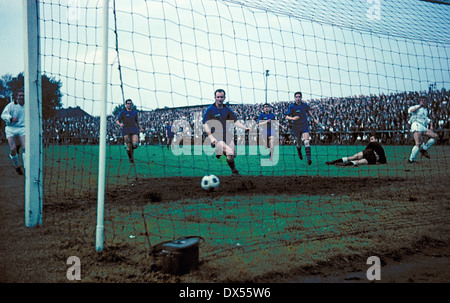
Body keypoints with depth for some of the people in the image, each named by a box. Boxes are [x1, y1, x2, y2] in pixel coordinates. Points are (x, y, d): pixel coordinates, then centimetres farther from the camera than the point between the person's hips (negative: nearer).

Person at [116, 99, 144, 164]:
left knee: (135, 144, -17)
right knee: (129, 146, -9)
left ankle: (131, 149, 19)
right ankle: (131, 159, 9)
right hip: (126, 131, -2)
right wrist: (120, 124, -20)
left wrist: (140, 128, 10)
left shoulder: (135, 112, 15)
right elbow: (117, 121, 3)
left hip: (134, 130, 2)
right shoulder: (122, 112, 5)